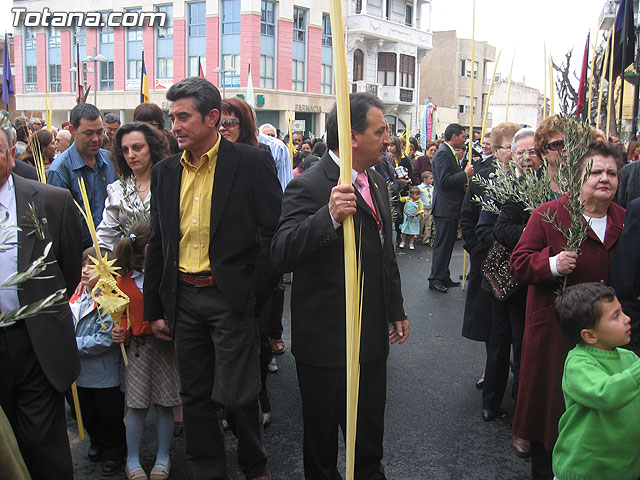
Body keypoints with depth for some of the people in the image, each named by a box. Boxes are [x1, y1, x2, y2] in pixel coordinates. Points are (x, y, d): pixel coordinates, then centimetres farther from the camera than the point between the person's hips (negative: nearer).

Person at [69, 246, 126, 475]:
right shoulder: (76, 298, 2)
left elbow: (105, 339, -24)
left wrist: (75, 345, -22)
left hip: (105, 375, -7)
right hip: (81, 373, 7)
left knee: (110, 418, 10)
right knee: (87, 415, 23)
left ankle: (113, 452, 29)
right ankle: (97, 443, 45)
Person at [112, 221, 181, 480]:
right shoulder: (124, 279, -1)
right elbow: (124, 315, 8)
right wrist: (121, 332, -10)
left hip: (167, 345, 1)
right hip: (139, 347, 0)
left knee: (165, 404, 7)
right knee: (137, 406, 3)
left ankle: (162, 458, 25)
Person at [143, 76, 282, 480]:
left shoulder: (252, 163, -7)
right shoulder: (165, 172, 9)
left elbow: (275, 234, -7)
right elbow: (158, 245, 13)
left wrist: (254, 295, -10)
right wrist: (154, 309, 11)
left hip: (231, 298, -5)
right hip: (184, 300, 5)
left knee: (236, 396, 1)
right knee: (196, 397, 13)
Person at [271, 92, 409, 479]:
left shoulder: (377, 182, 8)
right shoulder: (309, 187, -19)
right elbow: (283, 255, -33)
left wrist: (397, 310, 22)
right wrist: (330, 216, -47)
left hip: (373, 338, 7)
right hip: (327, 342, -7)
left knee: (371, 435, 23)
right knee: (322, 438, 15)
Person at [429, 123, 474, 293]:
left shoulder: (450, 153, 17)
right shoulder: (442, 154, -15)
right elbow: (444, 181, -24)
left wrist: (463, 183, 12)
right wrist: (465, 175, -19)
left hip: (451, 208, 10)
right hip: (444, 208, -10)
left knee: (447, 244, 14)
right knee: (442, 244, -4)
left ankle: (444, 277, 23)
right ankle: (435, 279, 4)